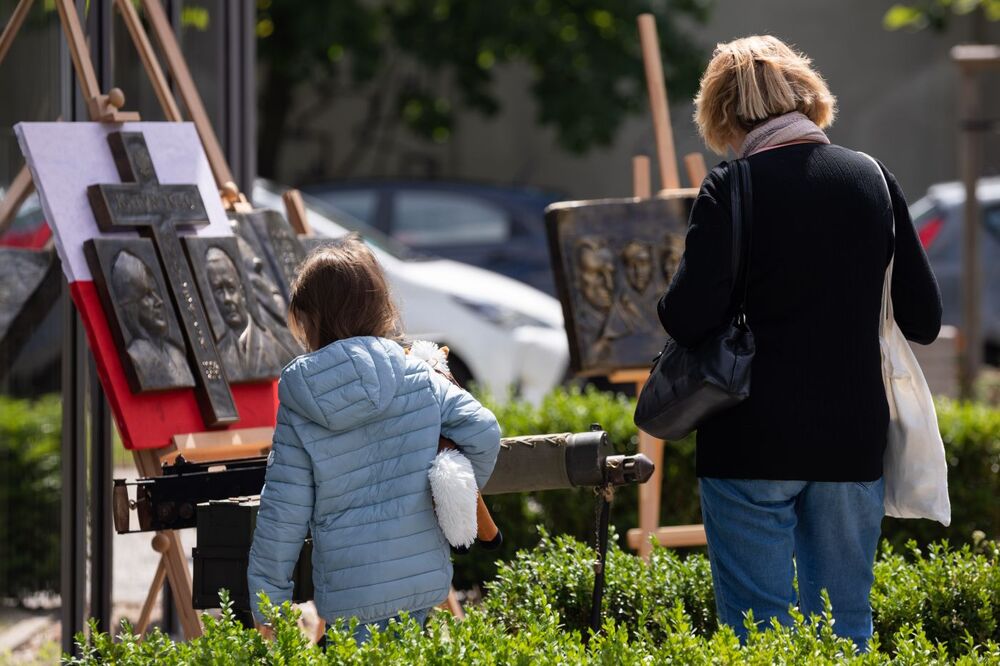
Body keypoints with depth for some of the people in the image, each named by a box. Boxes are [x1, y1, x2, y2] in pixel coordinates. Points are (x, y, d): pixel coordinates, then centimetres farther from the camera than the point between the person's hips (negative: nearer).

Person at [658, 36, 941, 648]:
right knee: (846, 627, 11)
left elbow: (690, 318, -18)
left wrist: (670, 304, 5)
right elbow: (923, 320, 6)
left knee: (758, 629, 1)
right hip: (854, 438, 4)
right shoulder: (873, 179, 3)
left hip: (753, 444, -4)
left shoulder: (729, 190, -10)